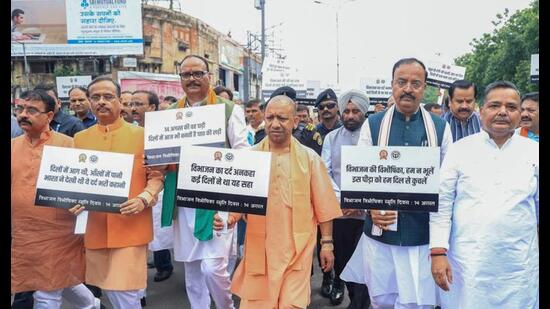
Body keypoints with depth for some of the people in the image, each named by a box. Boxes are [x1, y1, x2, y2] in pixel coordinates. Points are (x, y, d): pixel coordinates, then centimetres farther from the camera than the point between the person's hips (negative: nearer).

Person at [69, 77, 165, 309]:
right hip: (95, 228, 4)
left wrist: (143, 200, -18)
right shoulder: (80, 138, 10)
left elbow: (156, 176, -1)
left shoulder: (141, 135, -1)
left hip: (131, 227, -4)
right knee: (109, 290, 14)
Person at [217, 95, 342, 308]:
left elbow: (323, 205, 4)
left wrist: (327, 243, 3)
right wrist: (228, 218, -17)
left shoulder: (309, 158, 0)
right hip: (260, 248, 1)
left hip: (296, 249, -1)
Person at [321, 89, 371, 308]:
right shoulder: (331, 138, 6)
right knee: (340, 257, 16)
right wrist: (343, 201, -12)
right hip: (337, 211, 3)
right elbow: (325, 173, 0)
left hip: (365, 213, -2)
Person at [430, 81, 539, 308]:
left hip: (519, 265, 2)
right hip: (467, 261, -1)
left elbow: (539, 205, 11)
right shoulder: (459, 150, 0)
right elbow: (442, 203, -2)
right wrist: (438, 252, -9)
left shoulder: (534, 152, 4)